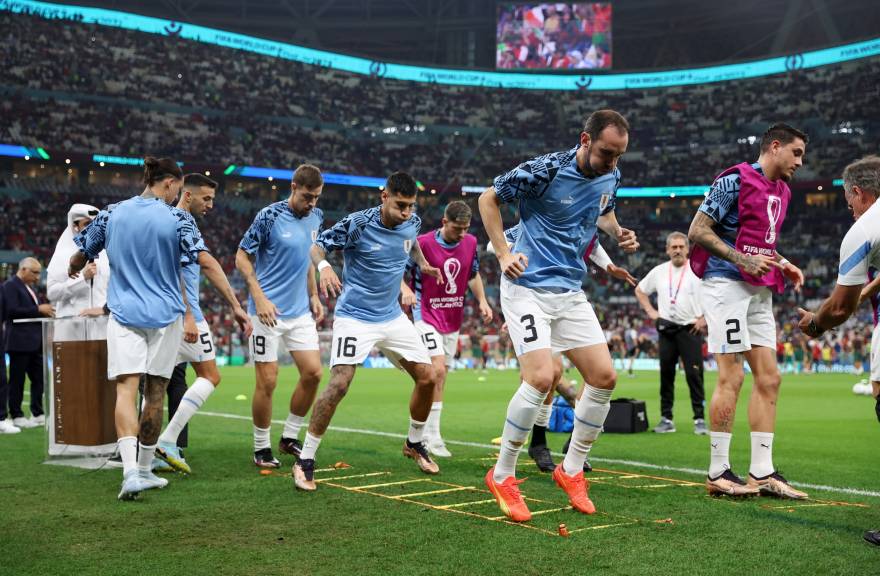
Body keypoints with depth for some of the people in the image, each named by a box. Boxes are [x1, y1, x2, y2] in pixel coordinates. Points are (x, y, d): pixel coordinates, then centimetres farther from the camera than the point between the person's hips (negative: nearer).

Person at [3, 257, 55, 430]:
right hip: (19, 342, -9)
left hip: (35, 342, 9)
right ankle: (16, 416, 6)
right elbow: (12, 310, -19)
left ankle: (38, 413, 15)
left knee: (38, 378, 8)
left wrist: (44, 312, 6)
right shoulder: (10, 286, -8)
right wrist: (38, 309, -18)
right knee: (17, 381, 0)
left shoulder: (29, 287, 19)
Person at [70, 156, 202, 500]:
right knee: (155, 393, 10)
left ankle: (131, 471, -25)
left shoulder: (112, 214, 6)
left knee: (126, 389, -6)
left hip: (124, 314, 1)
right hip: (166, 316, -1)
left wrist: (73, 269, 41)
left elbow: (80, 255, 20)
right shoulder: (178, 219, -4)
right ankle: (145, 469, 21)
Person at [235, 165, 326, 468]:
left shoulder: (316, 217, 7)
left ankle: (290, 437, 18)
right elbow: (242, 256, -7)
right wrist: (259, 298, -16)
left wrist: (314, 296, 14)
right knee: (267, 381, -3)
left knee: (313, 373, 1)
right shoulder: (269, 216, -12)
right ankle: (261, 447, 12)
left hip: (301, 311, 6)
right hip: (268, 312, -6)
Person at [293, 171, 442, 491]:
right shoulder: (357, 224, -19)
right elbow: (317, 246, -12)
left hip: (393, 317, 6)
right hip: (355, 317, -6)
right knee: (339, 384, -19)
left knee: (427, 378, 4)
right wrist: (323, 265, -32)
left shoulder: (412, 223, -1)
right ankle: (305, 461, -7)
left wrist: (422, 263, 14)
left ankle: (414, 443, 29)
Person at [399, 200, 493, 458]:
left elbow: (473, 275, 17)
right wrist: (405, 290, -28)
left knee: (440, 376, 10)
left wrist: (482, 301, 5)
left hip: (453, 320, 6)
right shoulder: (423, 243, -15)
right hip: (427, 316, -6)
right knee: (438, 370, -19)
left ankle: (426, 432, 20)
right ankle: (432, 436, -14)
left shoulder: (470, 242, 1)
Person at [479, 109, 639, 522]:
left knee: (604, 377, 0)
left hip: (570, 292, 7)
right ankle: (502, 476, -3)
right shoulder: (545, 169, -17)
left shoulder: (611, 176, 3)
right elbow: (488, 199, -4)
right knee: (540, 378, -20)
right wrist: (503, 255, -11)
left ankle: (571, 470, 17)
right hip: (527, 286, -7)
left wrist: (618, 233, 3)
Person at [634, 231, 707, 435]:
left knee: (694, 374, -8)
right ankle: (666, 419, 11)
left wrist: (705, 317, -6)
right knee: (666, 374, 5)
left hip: (690, 329, -4)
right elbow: (640, 290, 23)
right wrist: (650, 311, 12)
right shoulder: (659, 271, 9)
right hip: (666, 330, 4)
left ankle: (699, 419, -3)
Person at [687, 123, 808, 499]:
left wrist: (783, 264, 11)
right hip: (727, 284, -9)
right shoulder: (735, 181, -8)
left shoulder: (781, 192, 19)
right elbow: (697, 230, -12)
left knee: (768, 378, 4)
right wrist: (742, 260, -20)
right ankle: (718, 473, -1)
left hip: (759, 292, 9)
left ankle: (762, 473, 9)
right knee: (732, 377, -9)